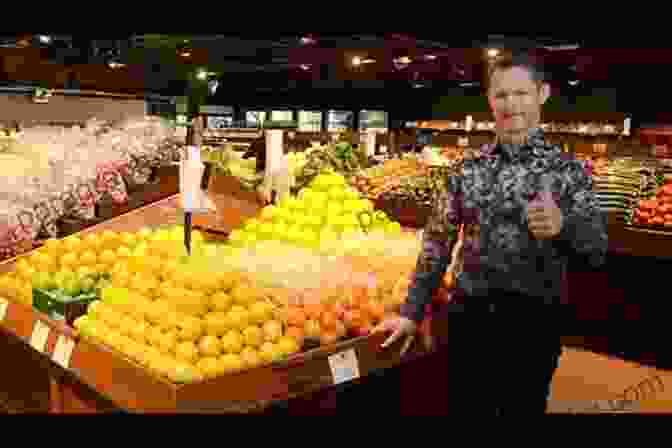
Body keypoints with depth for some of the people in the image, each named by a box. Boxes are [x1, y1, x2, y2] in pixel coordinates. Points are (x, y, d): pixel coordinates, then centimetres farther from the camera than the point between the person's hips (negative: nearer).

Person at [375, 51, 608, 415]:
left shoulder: (568, 170, -5)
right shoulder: (468, 170, 2)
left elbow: (597, 252, -9)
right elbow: (437, 242, 4)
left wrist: (562, 225, -31)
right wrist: (412, 312, 1)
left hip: (533, 322, -2)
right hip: (468, 317, 2)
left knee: (523, 407, 13)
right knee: (464, 407, 14)